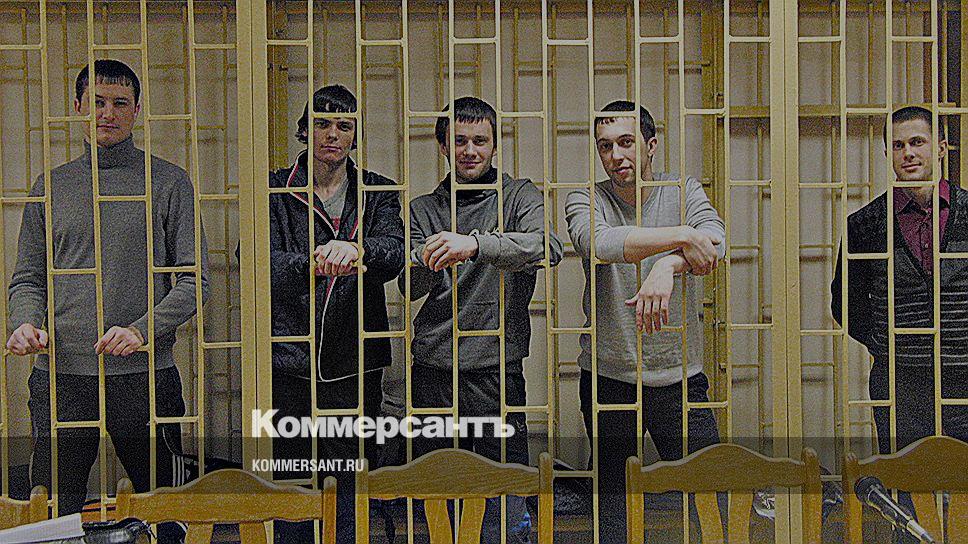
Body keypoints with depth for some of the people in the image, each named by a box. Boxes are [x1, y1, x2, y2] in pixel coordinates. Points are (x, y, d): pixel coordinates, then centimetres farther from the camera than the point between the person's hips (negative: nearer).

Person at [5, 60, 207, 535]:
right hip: (61, 376, 2)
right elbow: (27, 279, 14)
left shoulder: (169, 183, 4)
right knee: (52, 513, 3)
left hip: (145, 374, -2)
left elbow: (195, 279, -1)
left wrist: (143, 330, -15)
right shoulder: (51, 187, 12)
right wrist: (26, 322, -7)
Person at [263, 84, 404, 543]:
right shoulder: (277, 191, 5)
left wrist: (356, 249, -33)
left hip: (355, 363, 1)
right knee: (292, 485, 7)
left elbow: (395, 253, -10)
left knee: (354, 486, 5)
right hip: (289, 364, -1)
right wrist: (313, 263, -31)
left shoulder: (377, 193, 9)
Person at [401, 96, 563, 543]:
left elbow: (548, 247, -18)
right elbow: (409, 287, 3)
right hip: (432, 375, 3)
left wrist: (476, 244, -32)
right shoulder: (423, 209, 13)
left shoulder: (517, 196, 3)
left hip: (496, 372, -3)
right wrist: (428, 260, -20)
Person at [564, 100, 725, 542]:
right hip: (608, 378, -1)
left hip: (680, 377, 1)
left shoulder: (684, 192, 2)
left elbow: (715, 242, -19)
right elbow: (598, 243, -26)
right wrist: (681, 236, -28)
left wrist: (667, 266, -38)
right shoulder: (586, 200, -2)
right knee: (612, 501, 9)